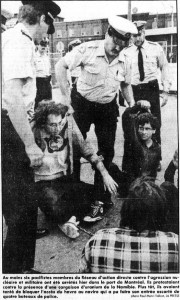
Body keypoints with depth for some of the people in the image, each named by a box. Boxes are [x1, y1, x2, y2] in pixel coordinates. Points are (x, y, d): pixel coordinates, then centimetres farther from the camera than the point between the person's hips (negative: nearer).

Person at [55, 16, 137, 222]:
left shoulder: (123, 61, -3)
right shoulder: (88, 50, -17)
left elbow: (126, 84, 15)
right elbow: (60, 66, -11)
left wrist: (132, 105, 3)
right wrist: (66, 96, -14)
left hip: (108, 108, 4)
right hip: (82, 104, -3)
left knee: (107, 152, 7)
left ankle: (101, 195, 25)